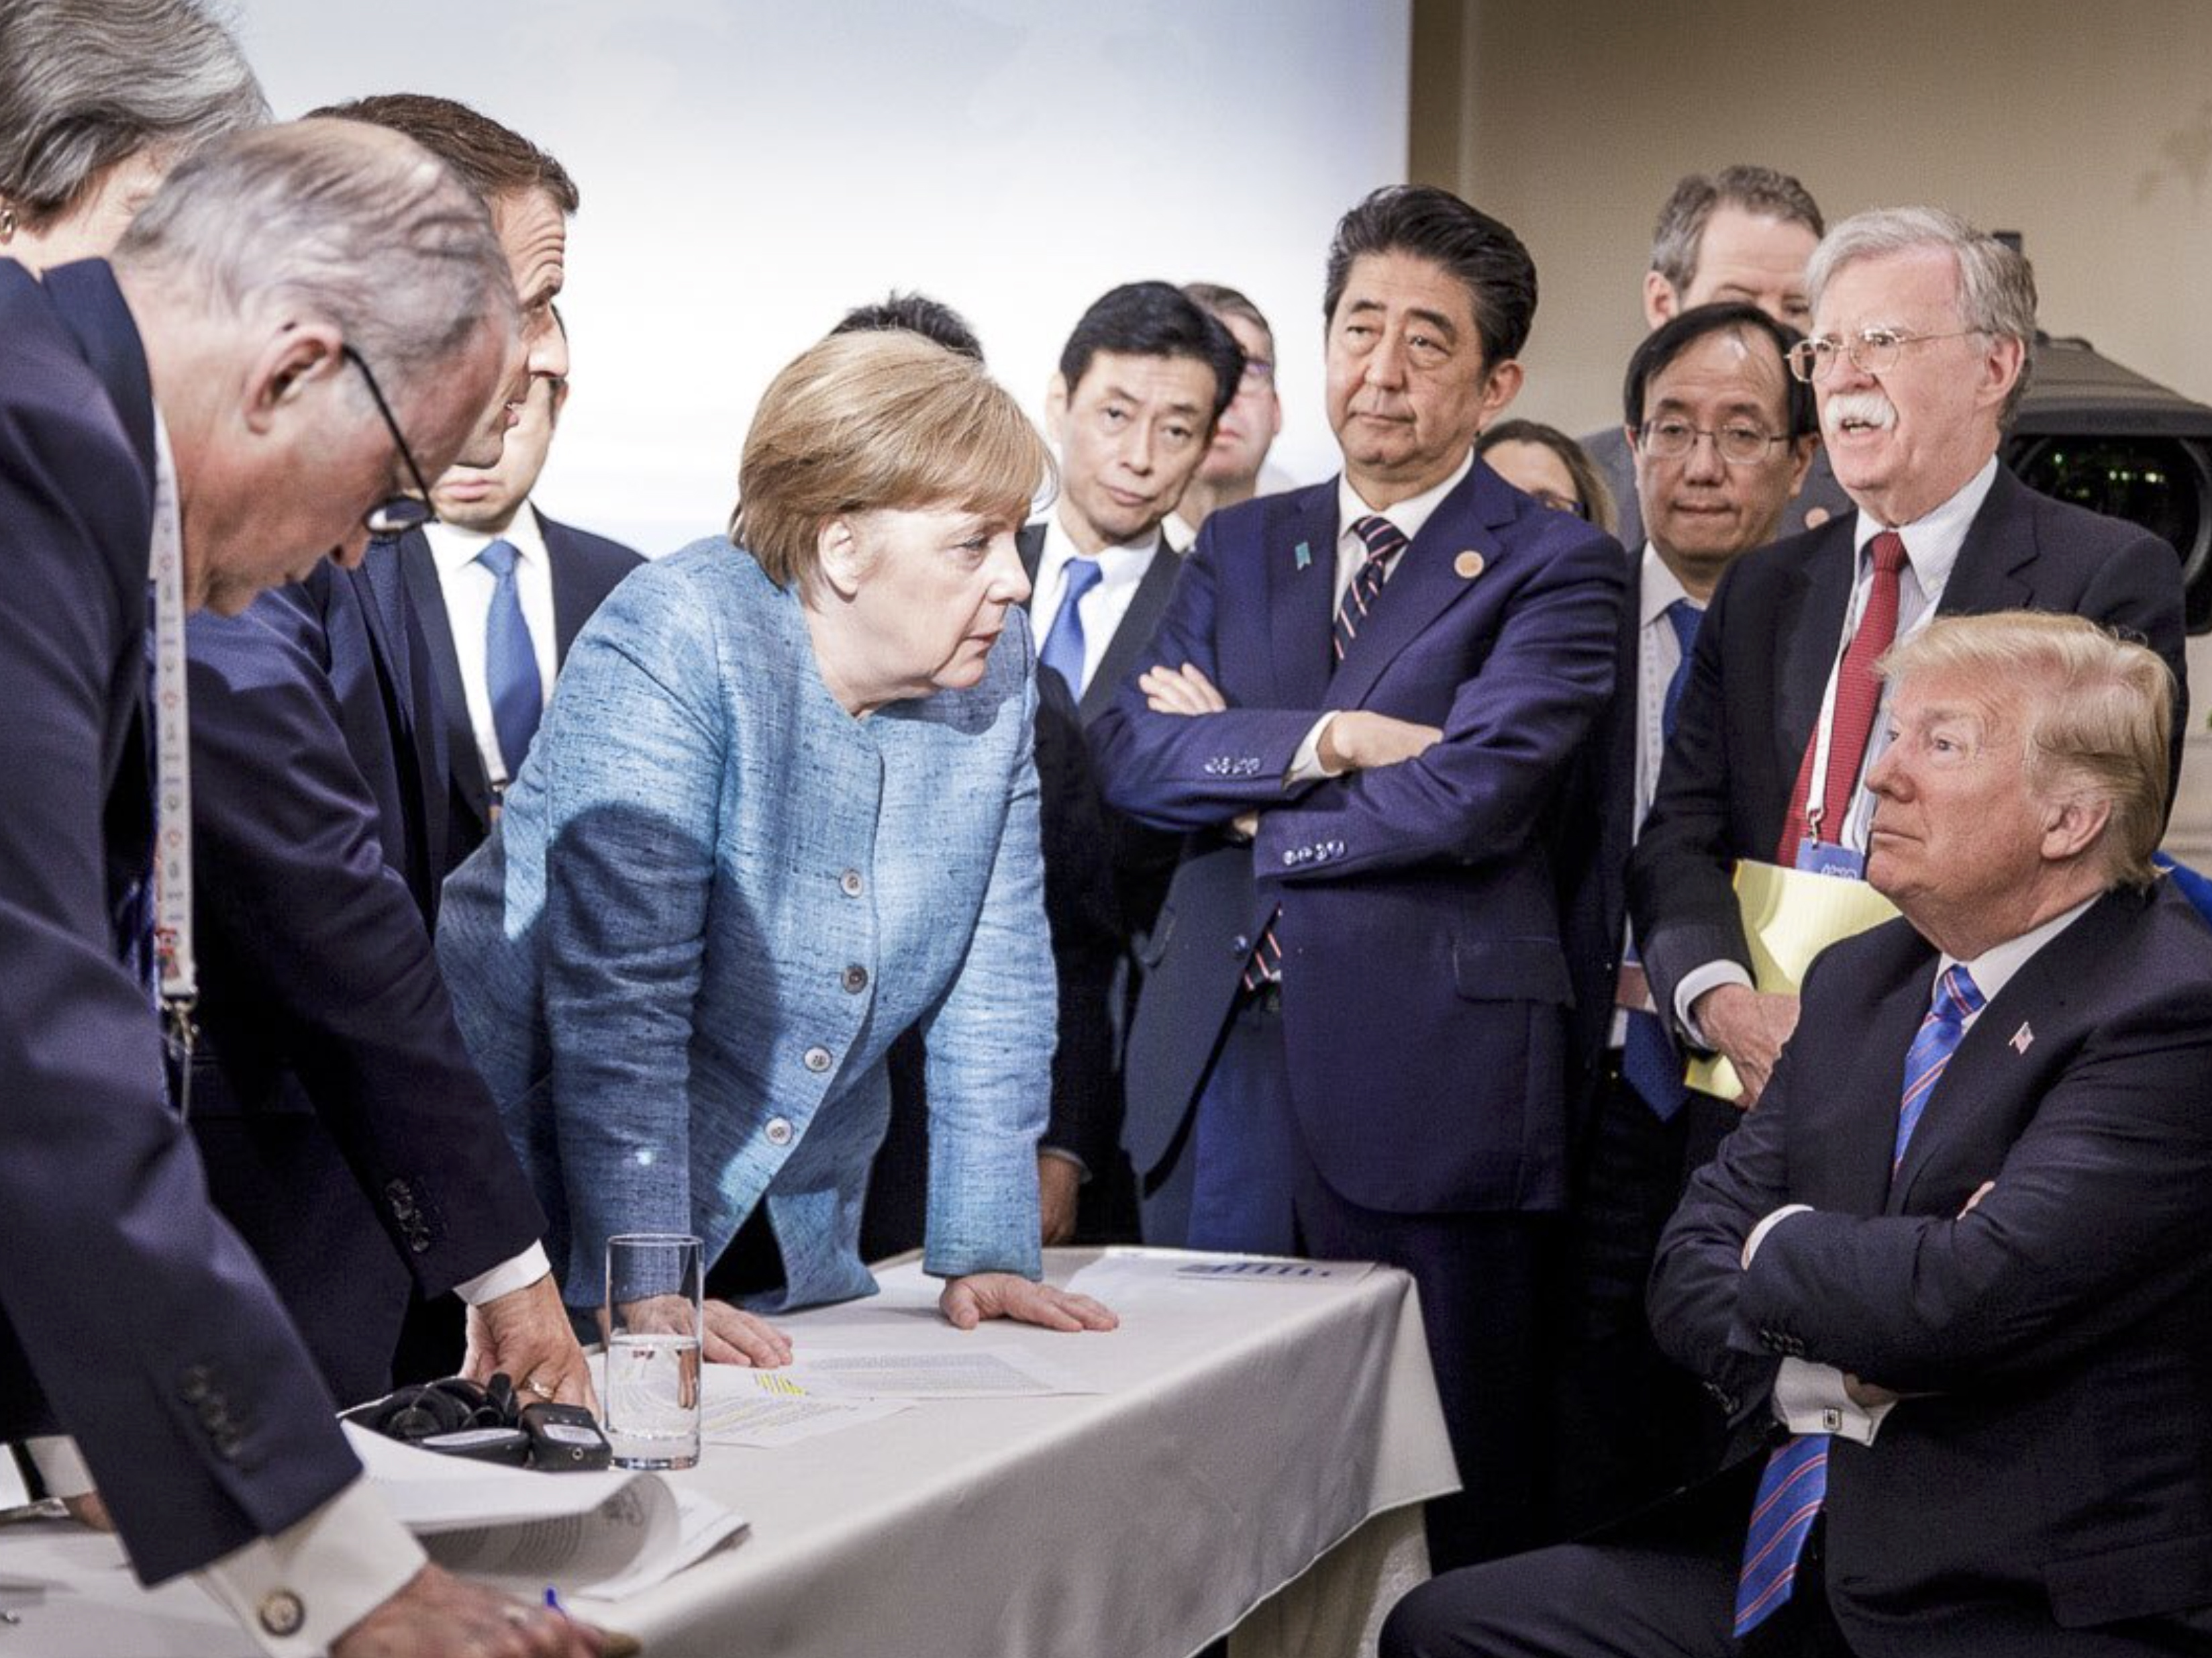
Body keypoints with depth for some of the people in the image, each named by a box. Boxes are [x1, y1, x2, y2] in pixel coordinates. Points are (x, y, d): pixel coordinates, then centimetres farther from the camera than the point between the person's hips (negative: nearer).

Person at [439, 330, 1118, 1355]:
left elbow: (995, 981, 1)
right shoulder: (677, 644, -20)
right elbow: (618, 992, -25)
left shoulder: (989, 665, -2)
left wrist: (984, 1252, -4)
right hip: (562, 1205, -5)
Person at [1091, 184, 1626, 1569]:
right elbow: (1130, 750, 2)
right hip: (1219, 1059, 5)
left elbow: (1470, 794, -15)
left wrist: (1238, 794, -4)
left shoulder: (1557, 570, 0)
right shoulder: (1242, 546, 16)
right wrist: (1322, 741, -12)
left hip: (1424, 1076, -4)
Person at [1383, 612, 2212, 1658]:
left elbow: (1968, 1295, -25)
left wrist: (1778, 1246, -5)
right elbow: (1694, 1258, 9)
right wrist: (1827, 1377, -12)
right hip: (1792, 1553, 8)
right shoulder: (1860, 981, 13)